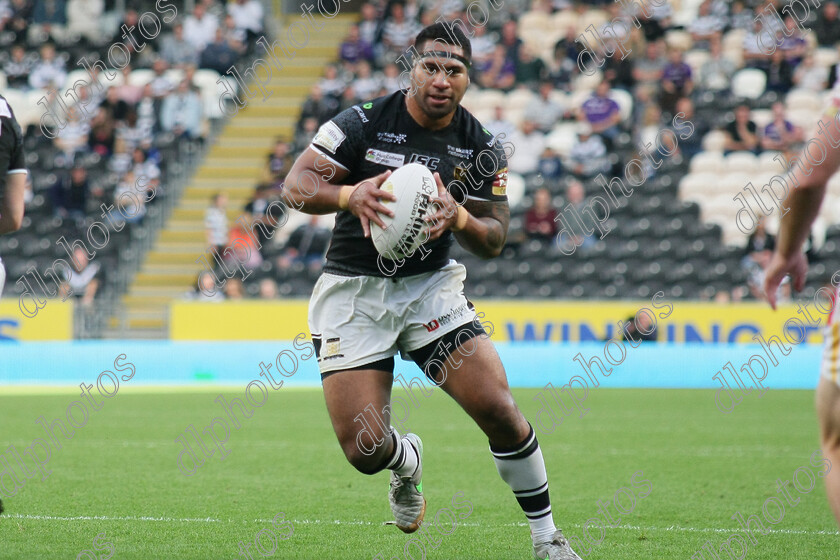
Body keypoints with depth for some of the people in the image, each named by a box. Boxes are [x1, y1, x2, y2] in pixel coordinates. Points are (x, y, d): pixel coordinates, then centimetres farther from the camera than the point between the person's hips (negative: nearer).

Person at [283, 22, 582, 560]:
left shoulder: (482, 147, -1)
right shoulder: (364, 123, -10)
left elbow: (494, 240, 0)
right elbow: (296, 184, -12)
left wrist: (458, 217, -22)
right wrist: (349, 194, -32)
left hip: (432, 286, 2)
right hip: (354, 289, -2)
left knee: (499, 408, -16)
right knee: (364, 450, -11)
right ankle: (408, 461, 29)